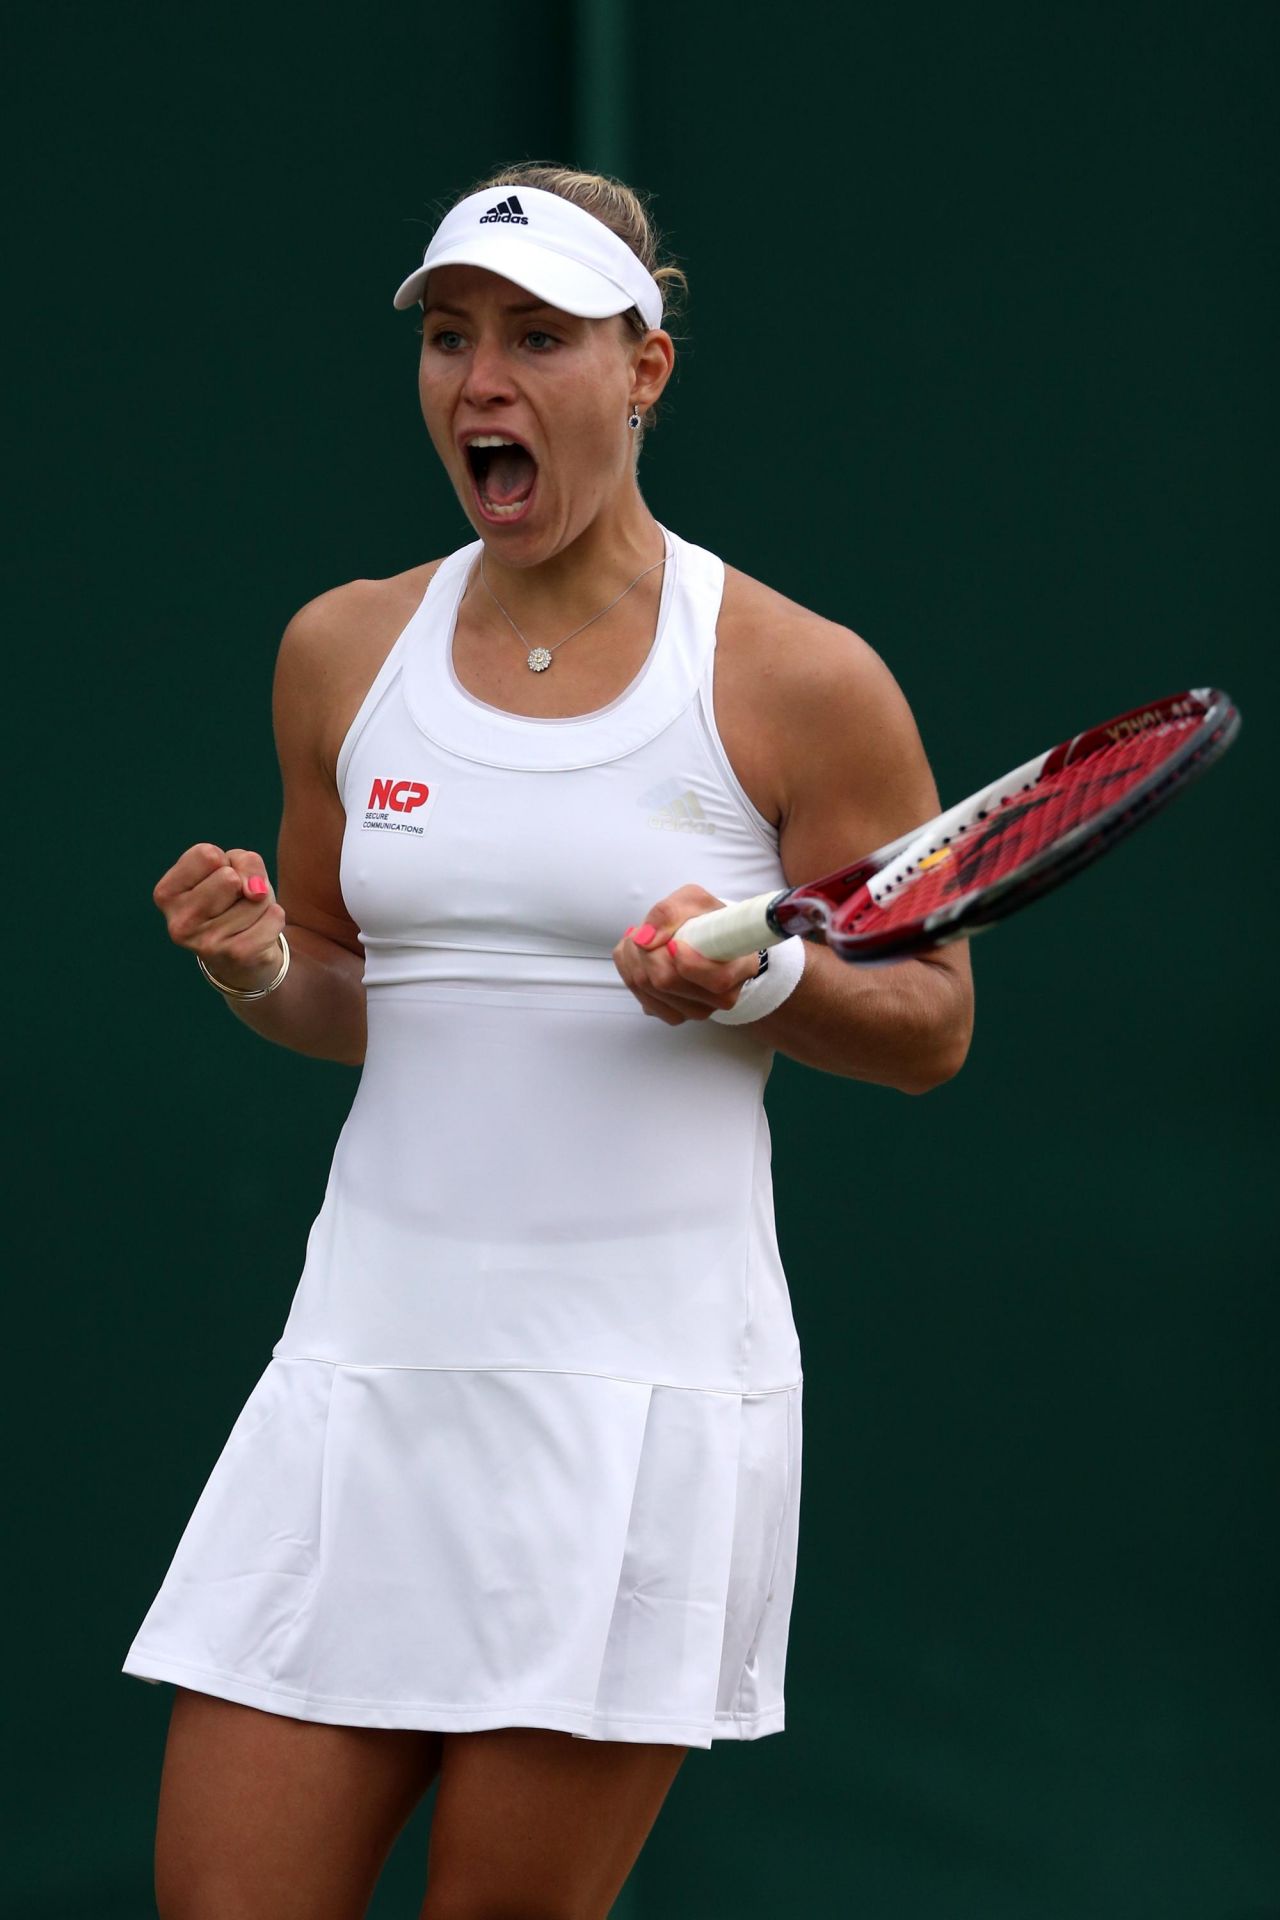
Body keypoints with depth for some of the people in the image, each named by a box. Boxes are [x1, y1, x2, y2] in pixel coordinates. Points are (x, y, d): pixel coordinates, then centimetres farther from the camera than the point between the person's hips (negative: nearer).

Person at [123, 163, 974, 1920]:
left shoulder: (799, 682, -3)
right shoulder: (343, 651, 10)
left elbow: (932, 1027, 4)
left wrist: (756, 979, -16)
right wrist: (260, 969, -3)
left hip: (646, 1389, -4)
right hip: (369, 1365, 4)